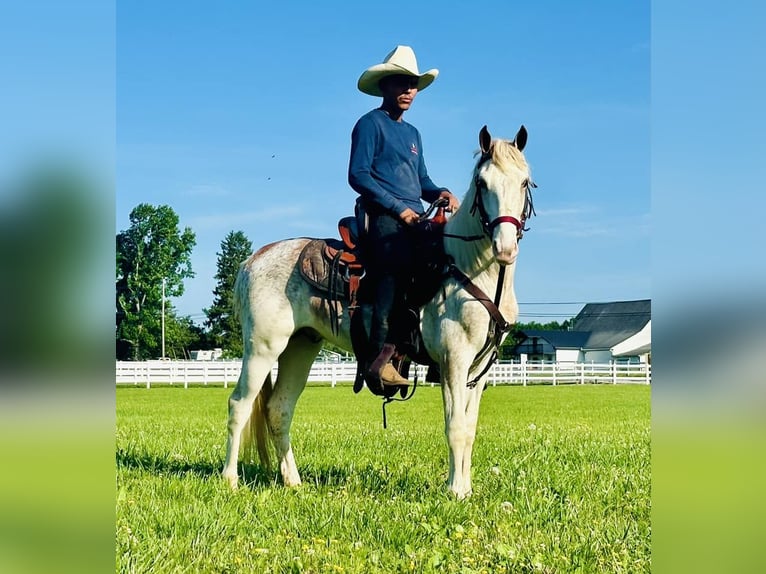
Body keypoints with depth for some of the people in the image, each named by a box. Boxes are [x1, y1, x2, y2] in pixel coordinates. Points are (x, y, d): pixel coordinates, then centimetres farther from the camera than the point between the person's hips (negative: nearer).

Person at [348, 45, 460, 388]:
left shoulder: (412, 134, 25)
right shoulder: (371, 124, 2)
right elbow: (358, 175, -7)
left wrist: (441, 193, 4)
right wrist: (398, 208, -13)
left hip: (415, 218, 8)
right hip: (382, 217, -8)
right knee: (400, 260, -33)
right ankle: (380, 357, -38)